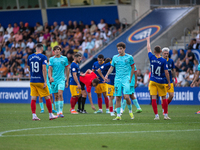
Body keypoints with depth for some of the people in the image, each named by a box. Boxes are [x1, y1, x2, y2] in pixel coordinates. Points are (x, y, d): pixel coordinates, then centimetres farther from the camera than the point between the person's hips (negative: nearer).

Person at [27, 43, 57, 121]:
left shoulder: (30, 57, 7)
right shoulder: (43, 57, -8)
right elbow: (44, 69, -16)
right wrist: (45, 81, -16)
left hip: (32, 81, 5)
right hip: (40, 81, -5)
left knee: (33, 98, 3)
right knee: (47, 98, 6)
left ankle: (34, 115, -3)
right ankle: (51, 115, 11)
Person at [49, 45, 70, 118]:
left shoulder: (64, 59, 5)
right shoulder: (51, 59, 6)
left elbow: (67, 70, 11)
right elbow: (50, 69, -2)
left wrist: (67, 81, 10)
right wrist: (50, 77, -23)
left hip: (61, 79, -2)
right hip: (54, 79, 2)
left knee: (60, 94, -19)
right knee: (56, 97, 5)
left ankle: (61, 112, -20)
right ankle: (57, 112, 14)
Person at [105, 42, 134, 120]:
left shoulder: (129, 57, 1)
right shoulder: (115, 57, 8)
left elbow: (133, 68, 9)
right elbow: (111, 67, 13)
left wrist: (130, 78, 4)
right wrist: (107, 75, -2)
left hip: (126, 79, -3)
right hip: (117, 80, 3)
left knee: (126, 96, -15)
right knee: (118, 98, 0)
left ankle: (130, 111, 9)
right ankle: (118, 115, 5)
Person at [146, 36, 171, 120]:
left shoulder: (151, 58, -4)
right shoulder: (163, 61, -11)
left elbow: (148, 49, 15)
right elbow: (166, 72, -11)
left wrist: (148, 40, 31)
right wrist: (169, 82, -2)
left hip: (153, 81, 1)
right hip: (161, 82, -1)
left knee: (153, 98, -1)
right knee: (164, 98, 9)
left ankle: (156, 115, -6)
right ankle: (165, 115, 10)